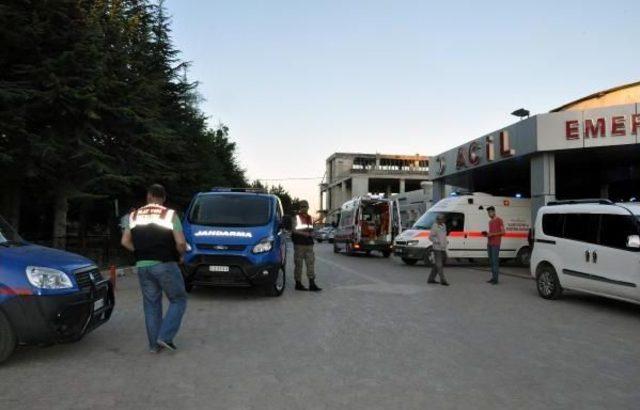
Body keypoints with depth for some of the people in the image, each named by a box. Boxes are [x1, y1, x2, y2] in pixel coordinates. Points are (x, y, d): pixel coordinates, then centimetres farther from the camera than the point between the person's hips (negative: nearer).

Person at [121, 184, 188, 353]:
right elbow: (181, 243, -12)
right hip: (165, 265, -4)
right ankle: (165, 336, -2)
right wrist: (180, 254, 7)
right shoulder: (170, 214, -5)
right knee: (178, 300, 9)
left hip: (143, 266, 4)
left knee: (151, 304, 12)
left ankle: (154, 344, 15)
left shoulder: (134, 215, 8)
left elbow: (125, 241, 6)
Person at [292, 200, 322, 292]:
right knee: (298, 264, -1)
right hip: (299, 244, -6)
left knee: (311, 262, 1)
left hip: (309, 244, 6)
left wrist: (311, 234, 2)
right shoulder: (297, 217, -3)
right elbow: (294, 230, -11)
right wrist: (304, 233, -19)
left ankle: (312, 284, 2)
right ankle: (298, 284, 8)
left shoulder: (310, 218, 17)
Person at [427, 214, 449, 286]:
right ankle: (443, 280, -8)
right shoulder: (435, 227, -11)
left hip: (443, 248, 8)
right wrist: (437, 241, -23)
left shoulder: (443, 226, 12)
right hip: (437, 248, -8)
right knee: (439, 265, -8)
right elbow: (430, 237, -10)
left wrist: (446, 241, 8)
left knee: (437, 265, 11)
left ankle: (431, 279, 18)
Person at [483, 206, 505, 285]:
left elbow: (503, 232, -9)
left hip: (495, 244, -8)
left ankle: (496, 279, -8)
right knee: (491, 261, 7)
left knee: (495, 261, -9)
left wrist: (492, 234, -16)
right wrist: (486, 234, 7)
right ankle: (493, 277, 11)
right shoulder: (490, 221, 19)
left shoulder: (499, 220, -5)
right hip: (489, 244, 8)